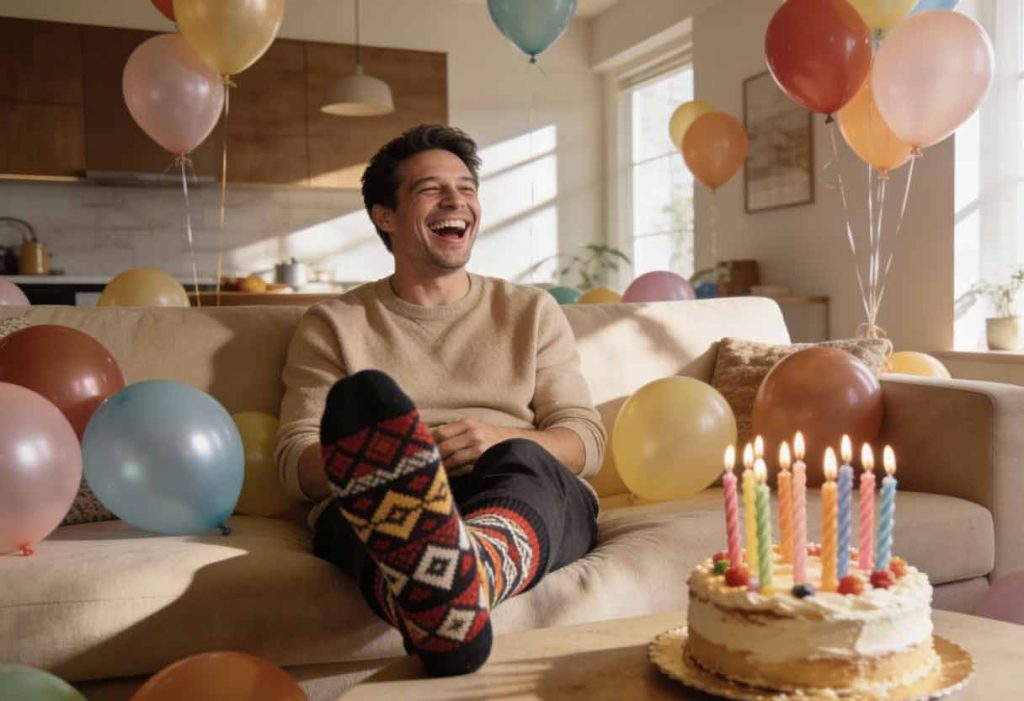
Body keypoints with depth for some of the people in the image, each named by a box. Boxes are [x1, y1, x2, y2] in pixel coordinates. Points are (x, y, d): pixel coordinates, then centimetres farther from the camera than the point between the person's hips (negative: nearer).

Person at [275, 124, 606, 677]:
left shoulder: (532, 311, 21)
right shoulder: (333, 325, 17)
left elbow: (587, 443, 13)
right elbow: (294, 462, 8)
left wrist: (498, 439, -9)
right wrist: (366, 452, -16)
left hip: (527, 495, 2)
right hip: (376, 504, -1)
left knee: (522, 459, -33)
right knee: (364, 393, -32)